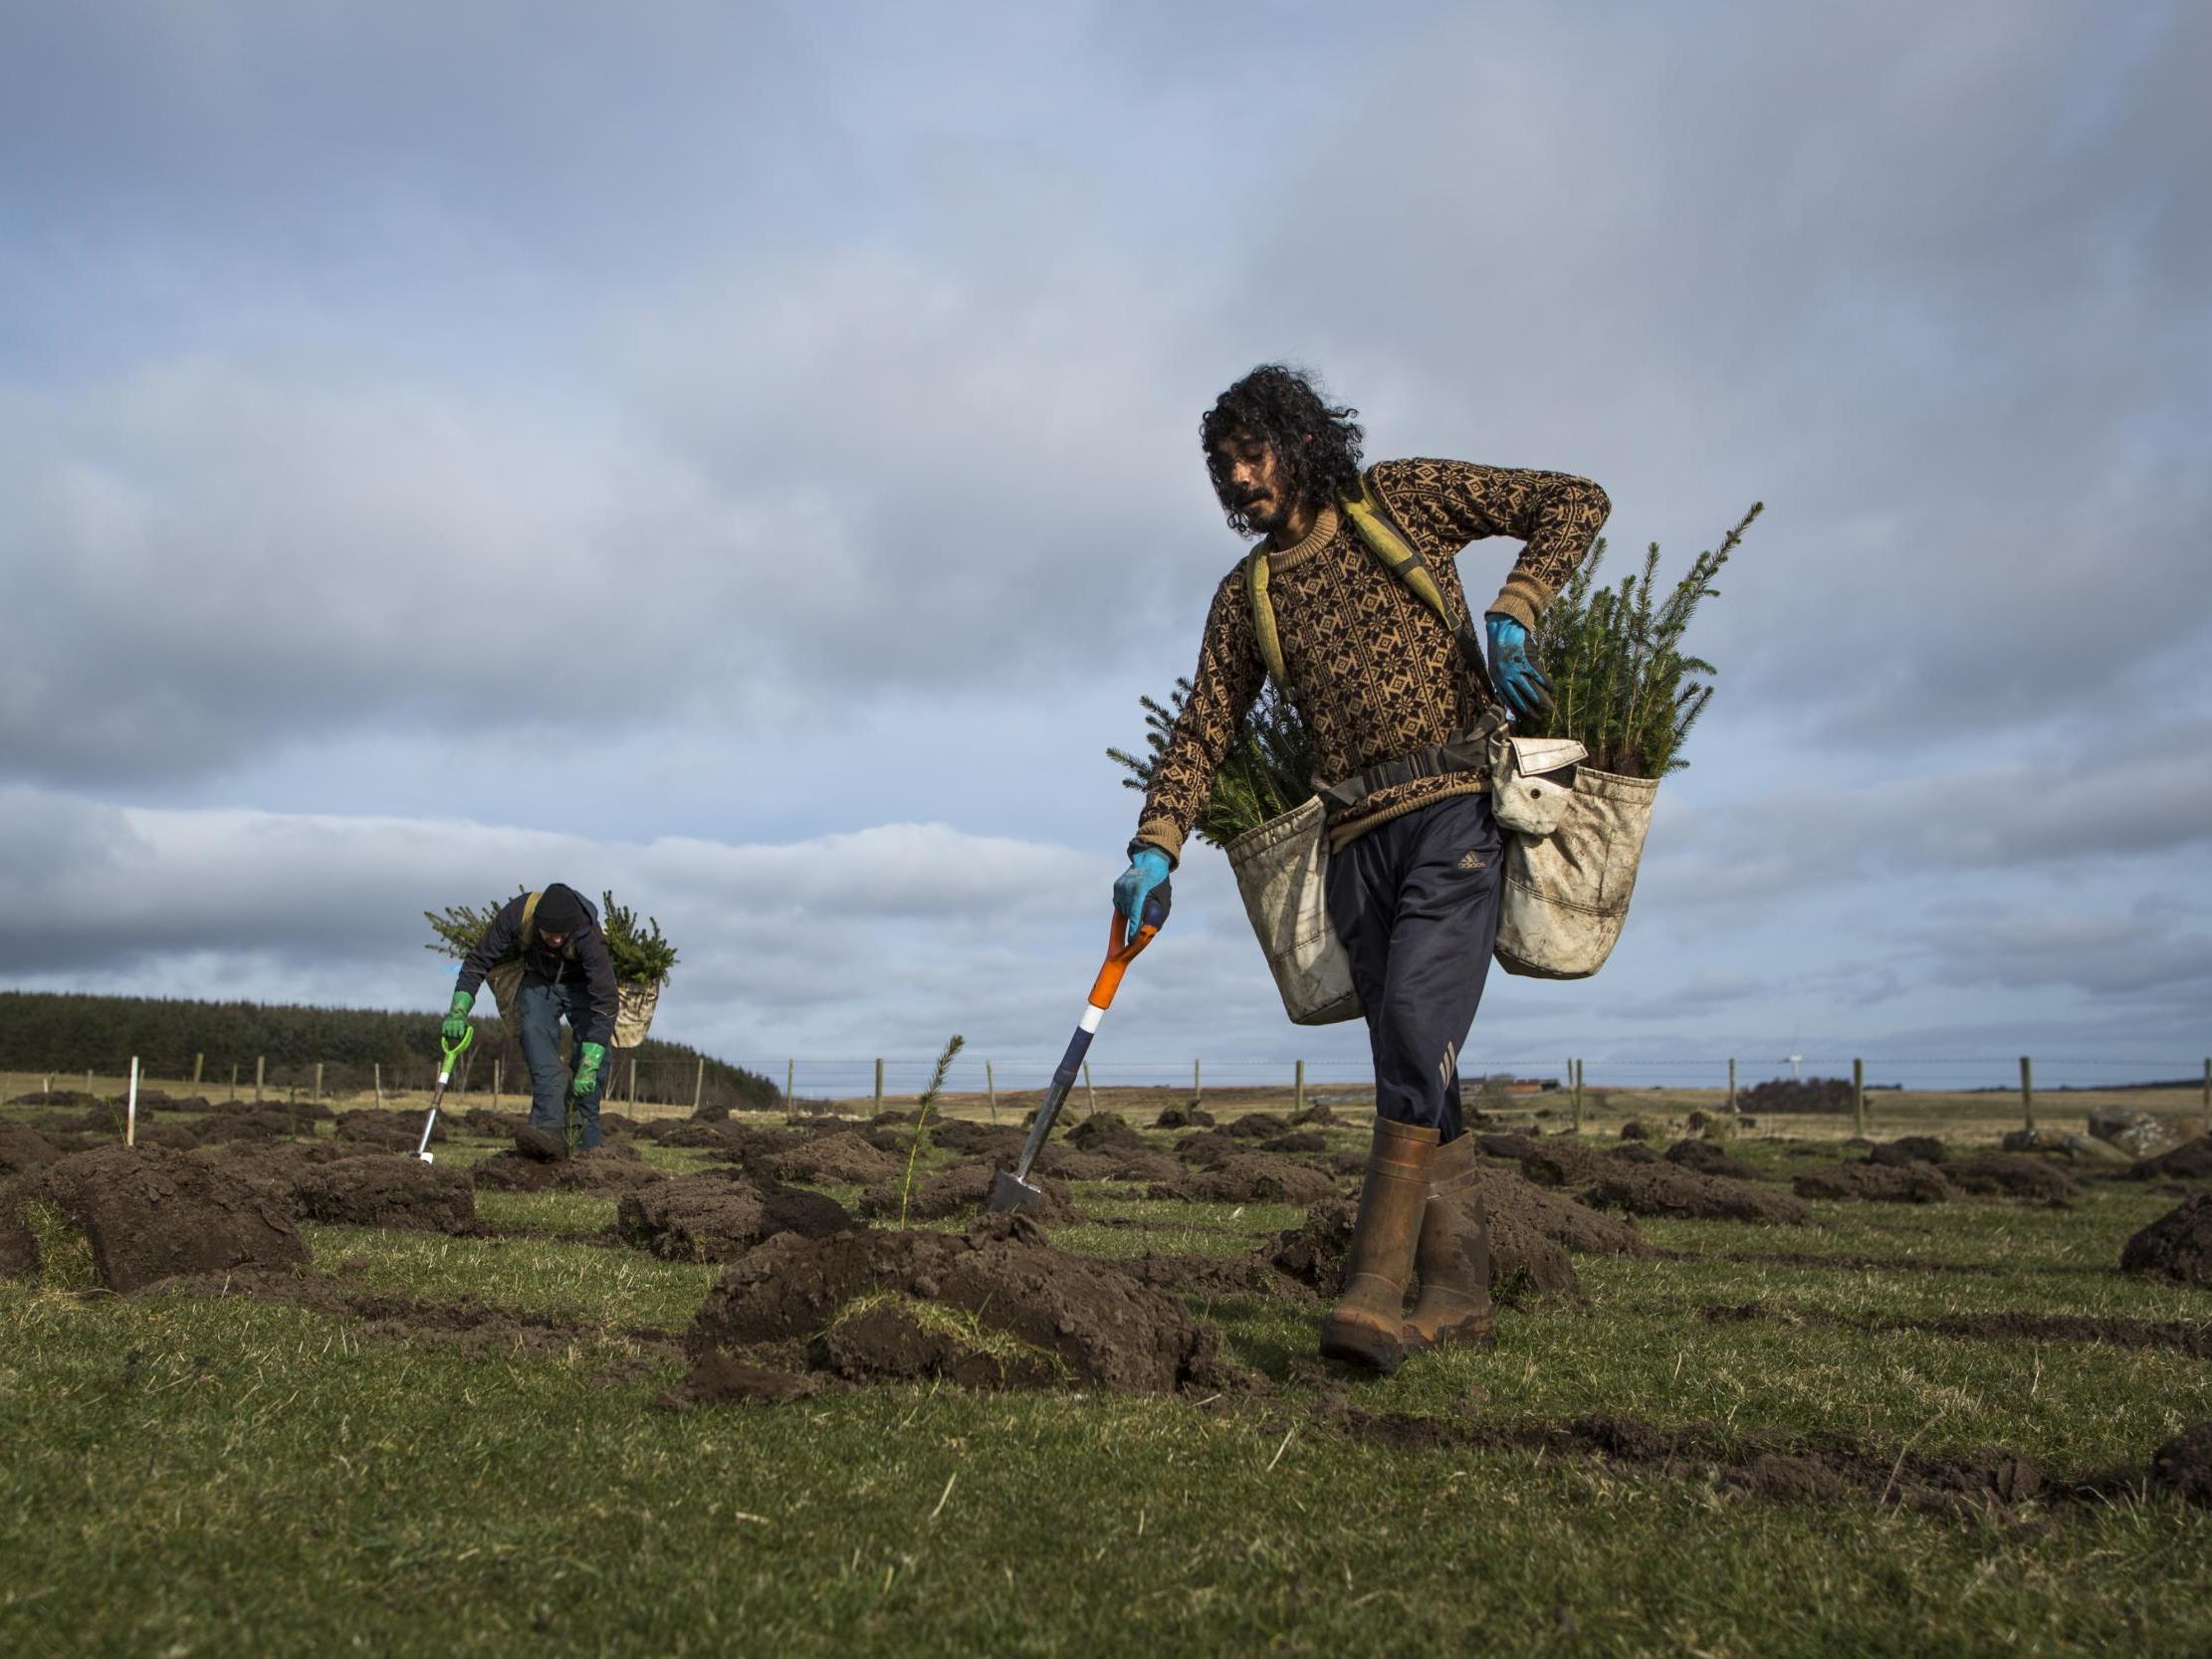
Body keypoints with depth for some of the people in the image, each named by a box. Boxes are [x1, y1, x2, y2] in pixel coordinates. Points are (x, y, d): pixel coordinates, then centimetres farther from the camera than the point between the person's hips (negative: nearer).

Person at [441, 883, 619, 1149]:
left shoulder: (588, 933, -39)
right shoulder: (516, 914, -33)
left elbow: (605, 1002, -38)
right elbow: (478, 962, -17)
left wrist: (588, 1067, -42)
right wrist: (458, 1011, -29)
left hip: (581, 984, -1)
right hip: (538, 982, 1)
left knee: (596, 1062, -13)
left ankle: (587, 1145, -4)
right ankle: (550, 1128, -32)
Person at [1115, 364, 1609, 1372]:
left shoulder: (1402, 499, 6)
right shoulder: (1245, 597, 17)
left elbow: (1574, 502, 7)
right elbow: (1201, 732, 14)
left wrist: (1510, 615, -8)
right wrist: (1155, 848, 0)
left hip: (1457, 807, -5)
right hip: (1358, 837, 5)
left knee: (1415, 1020, -20)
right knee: (1415, 1064, 4)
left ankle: (1376, 1290, -20)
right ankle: (1459, 1295, 11)